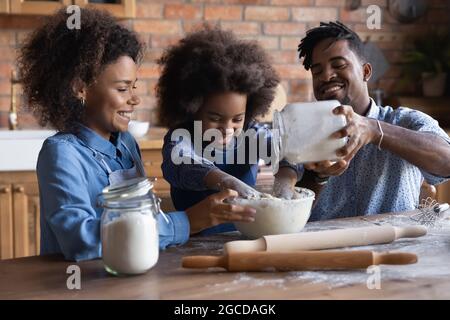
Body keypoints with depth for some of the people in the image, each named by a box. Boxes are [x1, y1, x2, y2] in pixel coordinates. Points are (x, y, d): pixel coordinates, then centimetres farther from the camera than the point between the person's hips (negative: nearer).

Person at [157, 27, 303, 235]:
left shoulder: (251, 133, 2)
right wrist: (229, 183, -42)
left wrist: (284, 181, -33)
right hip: (196, 241, -2)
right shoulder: (181, 138, -7)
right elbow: (177, 164, -28)